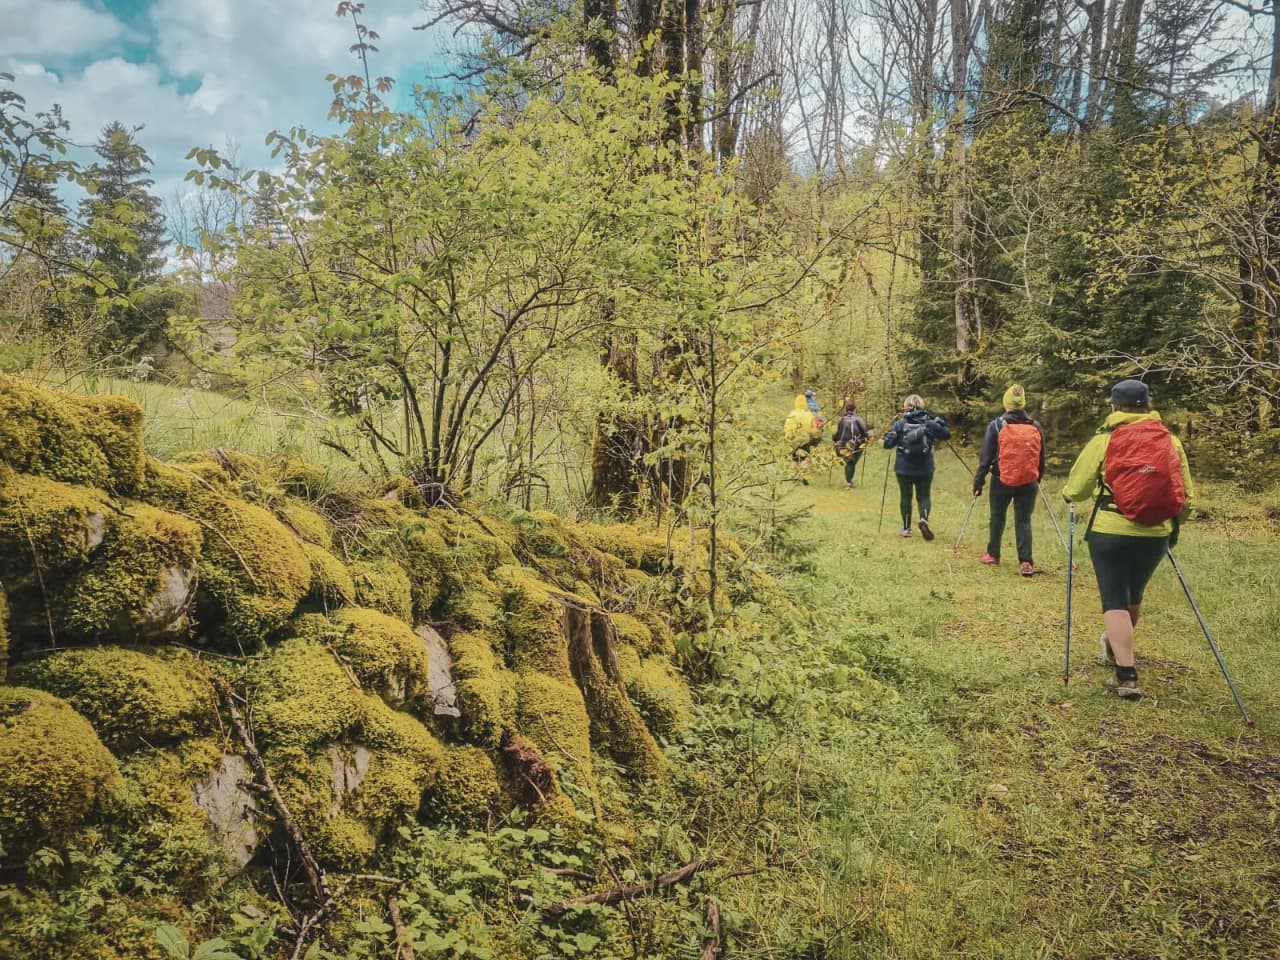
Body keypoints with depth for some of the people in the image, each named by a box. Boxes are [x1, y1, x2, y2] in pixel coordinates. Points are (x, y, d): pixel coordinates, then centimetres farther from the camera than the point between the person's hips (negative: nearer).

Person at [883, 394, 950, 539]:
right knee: (923, 496, 12)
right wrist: (939, 421, 13)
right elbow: (946, 434, 7)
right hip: (925, 468, 1)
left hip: (904, 468, -1)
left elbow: (887, 444, -6)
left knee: (905, 497, 13)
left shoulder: (899, 424, -7)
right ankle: (924, 519, -16)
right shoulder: (930, 423, -3)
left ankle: (906, 528, 18)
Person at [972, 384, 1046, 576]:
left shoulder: (996, 425, -6)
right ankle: (1026, 562, -5)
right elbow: (1041, 459, 11)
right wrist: (1037, 480, 23)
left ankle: (993, 554, 27)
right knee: (1023, 521, 4)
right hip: (1028, 482, 2)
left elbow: (985, 457, -6)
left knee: (997, 519, 15)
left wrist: (978, 481, 0)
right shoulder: (1036, 427, 3)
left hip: (1002, 481, -1)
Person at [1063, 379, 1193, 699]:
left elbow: (1074, 491, -1)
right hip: (1155, 535, 4)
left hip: (1110, 532, -4)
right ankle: (1116, 647, 46)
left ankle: (1127, 676, -7)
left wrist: (1071, 493, 22)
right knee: (1133, 595, 23)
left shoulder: (1103, 441, -5)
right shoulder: (1171, 442, 4)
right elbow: (1185, 497, 7)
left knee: (1115, 600, 1)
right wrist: (1172, 524, 24)